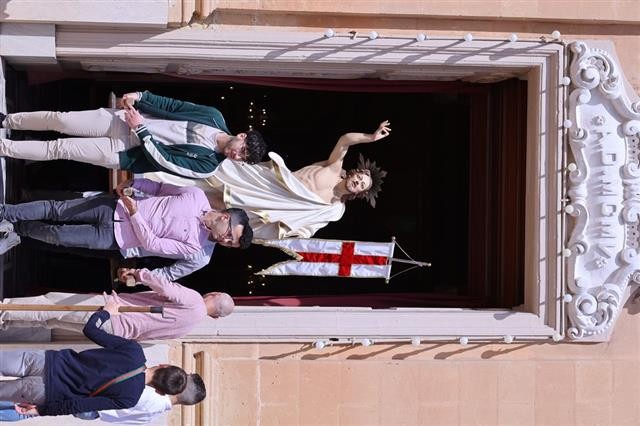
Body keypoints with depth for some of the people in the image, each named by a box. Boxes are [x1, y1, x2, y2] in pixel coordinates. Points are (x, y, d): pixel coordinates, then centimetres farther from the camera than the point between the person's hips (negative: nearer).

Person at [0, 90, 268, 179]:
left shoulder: (206, 165, -14)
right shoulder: (214, 117, -2)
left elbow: (163, 161, -18)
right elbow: (171, 105, 3)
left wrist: (141, 129, -23)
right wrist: (140, 96, -8)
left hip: (124, 153, -4)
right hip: (123, 120, 4)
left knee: (61, 149, -8)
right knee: (60, 120, -1)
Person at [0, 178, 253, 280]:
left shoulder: (199, 256, -17)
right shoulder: (197, 197, -9)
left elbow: (151, 244, -14)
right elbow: (160, 187, 6)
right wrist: (132, 184, -5)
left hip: (116, 240, -2)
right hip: (114, 208, 2)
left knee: (56, 235, -5)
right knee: (55, 209, -1)